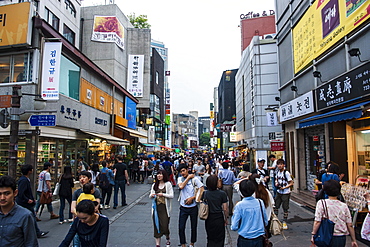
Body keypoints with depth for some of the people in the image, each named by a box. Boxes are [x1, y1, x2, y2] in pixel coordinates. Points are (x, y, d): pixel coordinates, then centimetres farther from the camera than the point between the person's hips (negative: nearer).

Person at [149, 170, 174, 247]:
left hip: (165, 207, -3)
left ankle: (167, 239, 26)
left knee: (165, 225, -4)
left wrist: (163, 194, -18)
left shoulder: (168, 184, -1)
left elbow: (171, 195, -6)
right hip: (156, 207, 4)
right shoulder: (154, 185, 11)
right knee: (157, 225, 6)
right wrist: (151, 195, -9)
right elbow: (150, 196, 14)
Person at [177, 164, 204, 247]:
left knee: (194, 227, 13)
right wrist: (188, 177, -14)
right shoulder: (180, 179, 1)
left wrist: (192, 198, -15)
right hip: (183, 207, 2)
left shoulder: (194, 179, -8)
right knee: (181, 227, 2)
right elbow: (181, 186, -20)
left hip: (193, 207, -1)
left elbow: (202, 190, -11)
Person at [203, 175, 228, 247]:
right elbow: (225, 209, -9)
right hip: (219, 219, -2)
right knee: (219, 240, 13)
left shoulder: (205, 193, -5)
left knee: (210, 239, 19)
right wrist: (226, 219, 5)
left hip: (209, 219, 3)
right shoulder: (222, 194, -12)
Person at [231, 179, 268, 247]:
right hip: (259, 240, 3)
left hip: (245, 241, -3)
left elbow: (234, 227, -13)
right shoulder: (260, 202, -7)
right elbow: (265, 223, 3)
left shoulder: (239, 206, -17)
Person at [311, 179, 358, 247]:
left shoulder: (321, 203, -10)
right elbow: (350, 225, 3)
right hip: (342, 239, 3)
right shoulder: (344, 206, -1)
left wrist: (313, 235, -3)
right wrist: (353, 240, 15)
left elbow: (317, 222, -13)